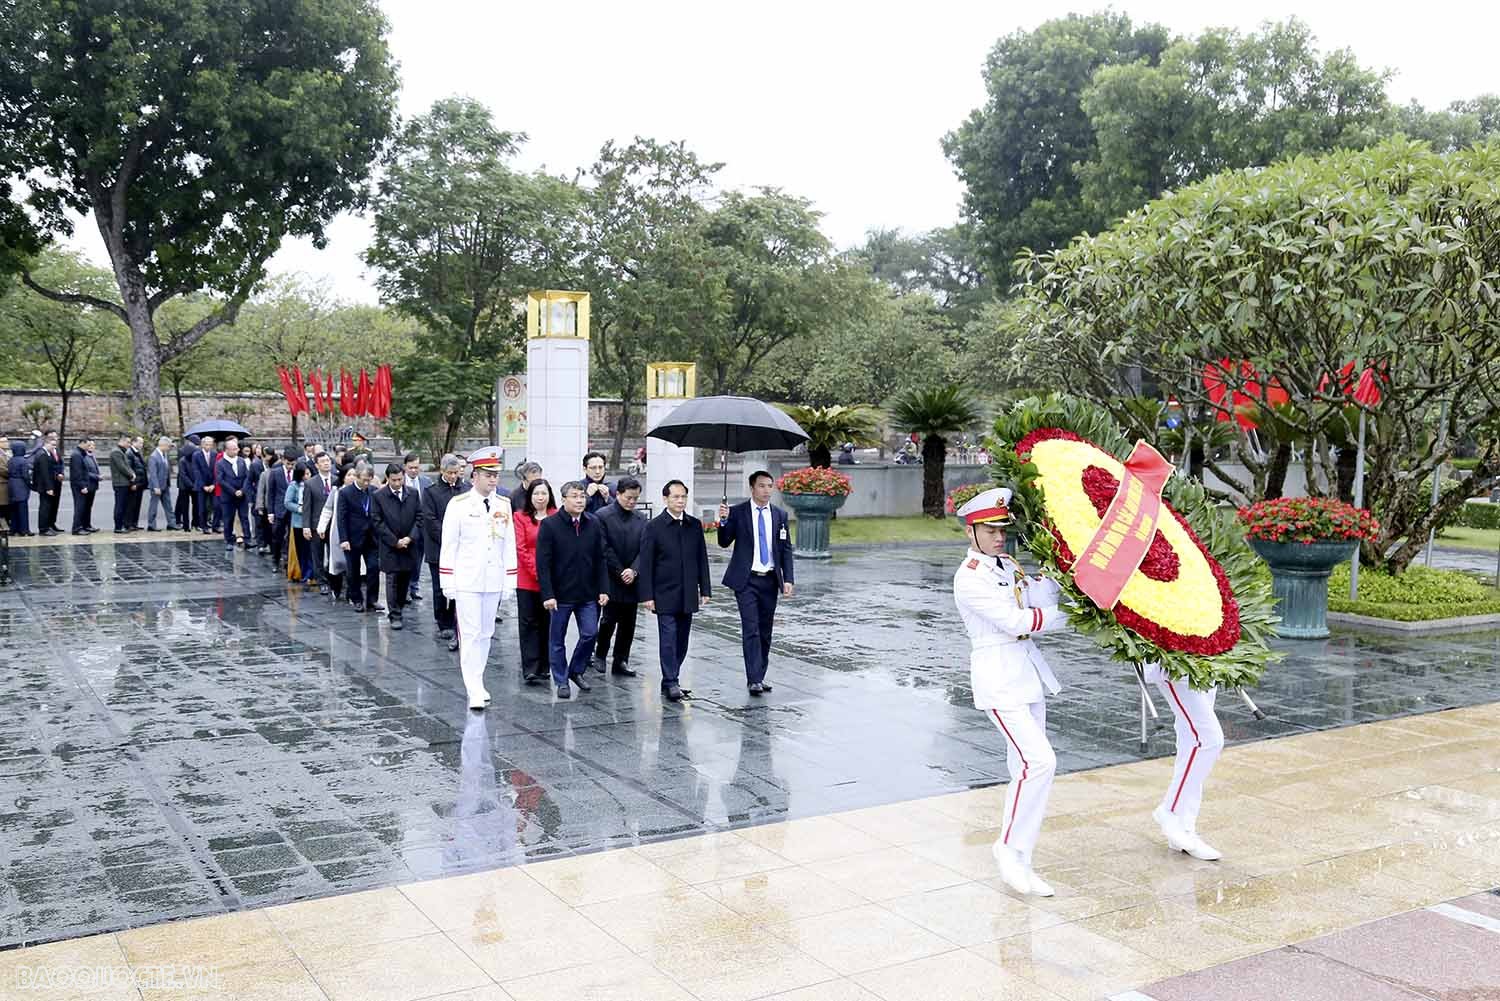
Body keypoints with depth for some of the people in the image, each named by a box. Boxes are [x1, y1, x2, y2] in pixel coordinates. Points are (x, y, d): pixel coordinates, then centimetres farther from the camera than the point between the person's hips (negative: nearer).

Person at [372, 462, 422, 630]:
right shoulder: (379, 496, -4)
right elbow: (378, 523, -6)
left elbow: (419, 518, 6)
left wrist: (410, 537, -8)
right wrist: (395, 541, -10)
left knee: (405, 580, 8)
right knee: (392, 581, -3)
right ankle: (395, 615, 1)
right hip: (390, 546, -3)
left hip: (409, 546, 3)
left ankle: (399, 608, 22)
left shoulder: (413, 494, 5)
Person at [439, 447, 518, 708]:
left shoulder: (504, 505, 6)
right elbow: (448, 545, -4)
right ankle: (474, 691, -6)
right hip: (467, 581, -4)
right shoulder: (458, 504, -6)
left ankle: (477, 683, 24)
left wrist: (509, 582, 7)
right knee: (470, 635, -5)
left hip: (493, 581, 4)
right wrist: (448, 582, -7)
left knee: (486, 634, 12)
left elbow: (509, 546, 9)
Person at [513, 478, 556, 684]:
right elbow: (520, 548, -4)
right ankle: (530, 669, -2)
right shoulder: (521, 517, 1)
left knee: (546, 622, 8)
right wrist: (536, 571, -11)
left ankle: (543, 666, 18)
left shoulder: (556, 517, 4)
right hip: (527, 579, -1)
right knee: (529, 623, -1)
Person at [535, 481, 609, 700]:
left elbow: (600, 560, 7)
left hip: (588, 594, 3)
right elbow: (543, 563, -11)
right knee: (557, 639, 6)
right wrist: (548, 595, -16)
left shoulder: (593, 524, 4)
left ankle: (576, 670, 23)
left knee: (590, 633, 1)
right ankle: (561, 680, 19)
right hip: (561, 594, -3)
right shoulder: (550, 525, -8)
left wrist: (603, 589, 0)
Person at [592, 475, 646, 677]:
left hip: (632, 580, 4)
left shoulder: (640, 519, 8)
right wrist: (620, 572, -11)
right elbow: (605, 549, -9)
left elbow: (644, 549, 3)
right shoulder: (603, 516, -6)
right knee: (609, 619, -4)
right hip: (610, 579, -4)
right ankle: (600, 655, 18)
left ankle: (621, 662, 15)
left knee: (628, 624, 6)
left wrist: (634, 571, -11)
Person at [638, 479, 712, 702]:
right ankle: (671, 683, -2)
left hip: (688, 595, 4)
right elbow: (646, 563, -5)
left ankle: (670, 680, 18)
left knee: (682, 640, 8)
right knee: (668, 638, -7)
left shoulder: (695, 525, 8)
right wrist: (647, 595, -10)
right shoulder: (655, 526, -4)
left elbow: (702, 559, 11)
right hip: (665, 594, -4)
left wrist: (705, 590, 6)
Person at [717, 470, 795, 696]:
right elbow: (724, 542, -2)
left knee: (765, 630, 9)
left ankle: (760, 676, 20)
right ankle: (753, 679, -9)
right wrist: (724, 521, -20)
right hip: (746, 580, -3)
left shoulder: (780, 515, 7)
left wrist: (787, 580, 1)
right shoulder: (737, 512, -2)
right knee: (751, 629, -10)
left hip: (770, 580, 3)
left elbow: (786, 549, 8)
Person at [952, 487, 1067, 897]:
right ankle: (1012, 849, -5)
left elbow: (1040, 600, 3)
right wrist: (1072, 614, -11)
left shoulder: (1008, 565, 13)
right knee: (1039, 760, -18)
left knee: (1026, 762, 11)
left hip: (1027, 671, 8)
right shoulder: (969, 578, -12)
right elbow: (1014, 621, -17)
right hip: (999, 677, -8)